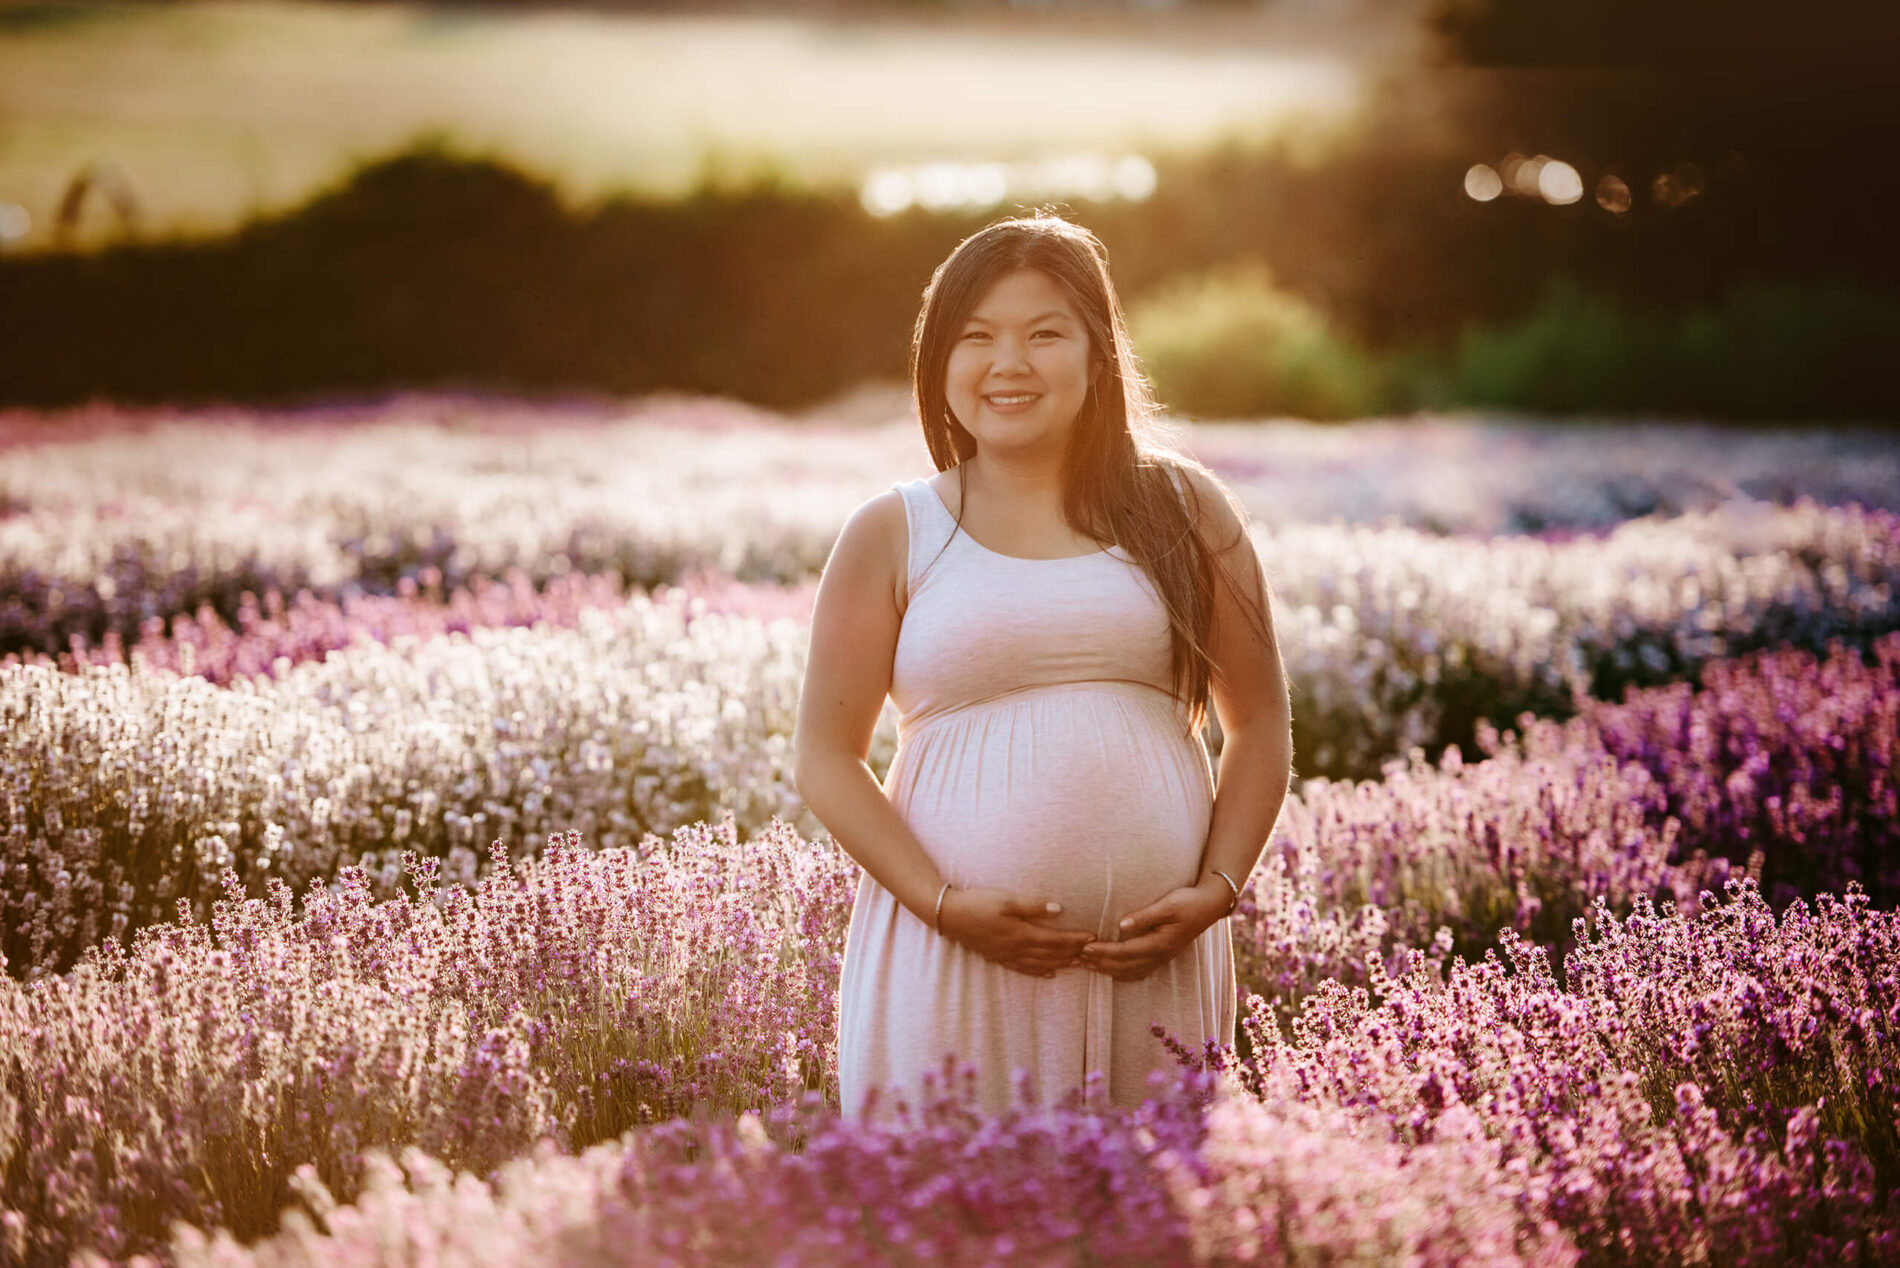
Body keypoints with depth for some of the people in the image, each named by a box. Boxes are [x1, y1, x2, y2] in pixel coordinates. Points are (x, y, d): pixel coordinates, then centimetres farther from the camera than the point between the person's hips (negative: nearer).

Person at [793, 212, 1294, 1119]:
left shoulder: (1183, 512, 9)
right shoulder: (892, 537, 5)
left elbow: (1260, 724, 13)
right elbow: (825, 759, 4)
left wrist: (1217, 889, -2)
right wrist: (944, 903, -9)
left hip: (1152, 958, 1)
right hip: (952, 955, -1)